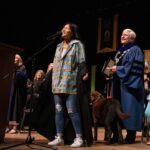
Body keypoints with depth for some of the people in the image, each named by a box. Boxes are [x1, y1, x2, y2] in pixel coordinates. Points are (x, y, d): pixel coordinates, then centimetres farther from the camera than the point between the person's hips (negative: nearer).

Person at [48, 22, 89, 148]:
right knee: (59, 111, 6)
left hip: (70, 84, -7)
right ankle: (59, 137, 12)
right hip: (58, 84, 7)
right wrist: (54, 81, 15)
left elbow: (82, 64, -5)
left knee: (72, 111, -9)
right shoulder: (59, 46, 21)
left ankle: (79, 138, -2)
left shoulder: (77, 44, 2)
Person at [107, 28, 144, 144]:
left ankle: (131, 135, -2)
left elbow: (134, 68, -17)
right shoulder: (120, 51, 18)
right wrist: (113, 69, 3)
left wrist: (117, 69, -16)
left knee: (129, 108, -8)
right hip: (120, 84, 8)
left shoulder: (135, 50, -7)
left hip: (130, 84, -8)